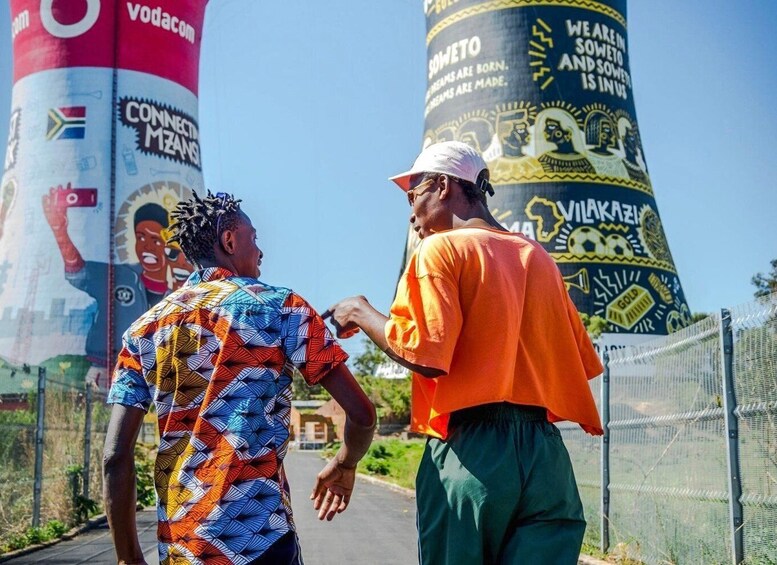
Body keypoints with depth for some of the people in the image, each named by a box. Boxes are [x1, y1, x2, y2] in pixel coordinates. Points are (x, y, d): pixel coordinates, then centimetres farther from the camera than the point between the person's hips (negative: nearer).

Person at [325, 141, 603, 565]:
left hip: (474, 453, -5)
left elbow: (424, 354, -13)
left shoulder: (441, 249, -2)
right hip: (546, 457, 5)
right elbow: (580, 363, 13)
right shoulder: (538, 257, 15)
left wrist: (361, 314, 2)